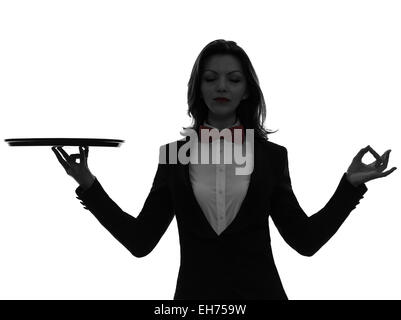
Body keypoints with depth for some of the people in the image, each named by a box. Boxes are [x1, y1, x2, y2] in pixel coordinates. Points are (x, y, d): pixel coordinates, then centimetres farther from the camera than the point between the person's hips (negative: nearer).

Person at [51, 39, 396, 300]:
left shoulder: (271, 155, 0)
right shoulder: (174, 154, 1)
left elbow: (306, 239, -1)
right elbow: (140, 240, -1)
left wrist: (351, 184, -9)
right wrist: (88, 185, -8)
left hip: (258, 291, 0)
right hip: (194, 292, 1)